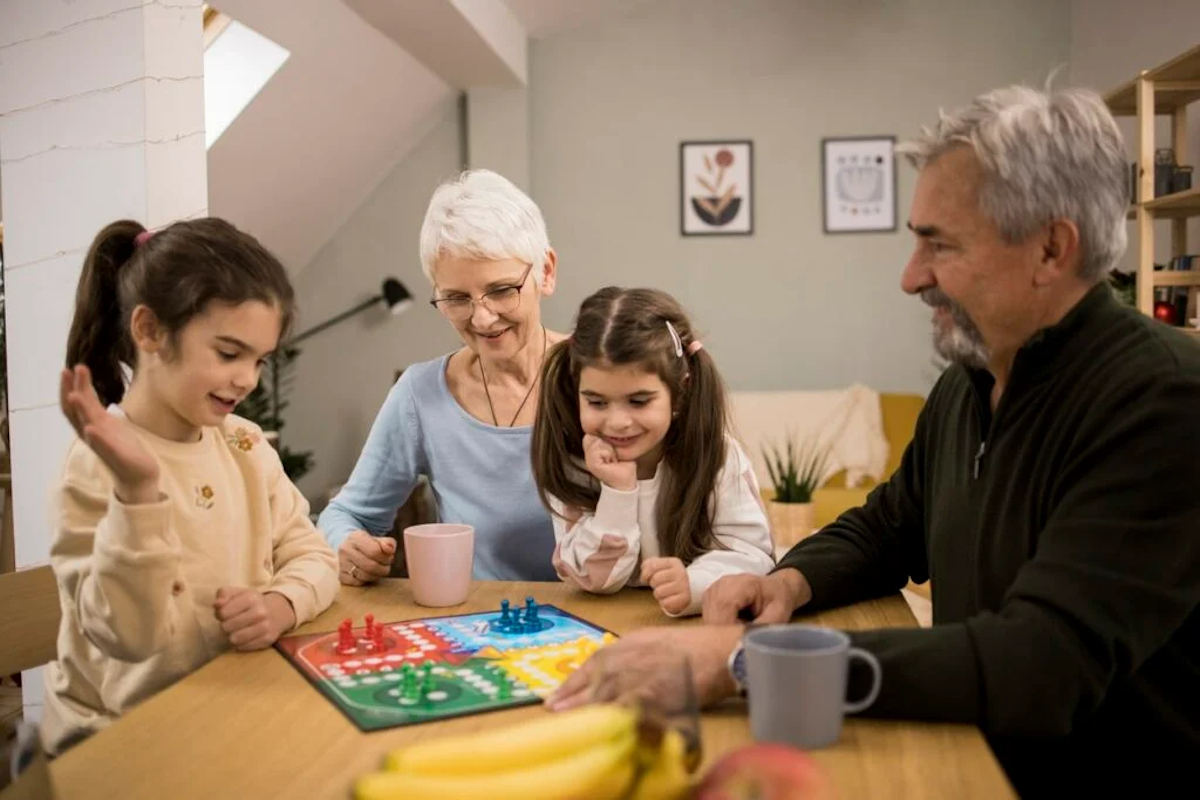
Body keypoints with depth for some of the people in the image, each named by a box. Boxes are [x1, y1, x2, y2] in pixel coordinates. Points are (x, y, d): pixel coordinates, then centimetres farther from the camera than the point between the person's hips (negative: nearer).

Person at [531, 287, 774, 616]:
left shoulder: (718, 458, -12)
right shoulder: (570, 466, -8)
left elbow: (752, 554, -15)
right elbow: (594, 578, -8)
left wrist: (696, 585, -35)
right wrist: (617, 491, -22)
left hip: (705, 622, -1)